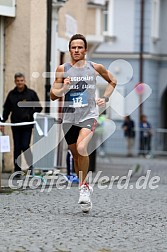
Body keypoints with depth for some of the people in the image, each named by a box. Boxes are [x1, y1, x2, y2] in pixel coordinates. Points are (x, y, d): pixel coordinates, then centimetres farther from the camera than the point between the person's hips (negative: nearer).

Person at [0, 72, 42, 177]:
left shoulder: (31, 93, 1)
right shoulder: (11, 94, 8)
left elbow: (39, 108, 5)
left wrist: (30, 115, -7)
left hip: (27, 125, -3)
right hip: (15, 124, 3)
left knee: (25, 146, -10)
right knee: (17, 148, 4)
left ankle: (30, 166, 6)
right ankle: (17, 170, 8)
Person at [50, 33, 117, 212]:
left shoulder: (95, 68, 1)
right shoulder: (62, 69, 1)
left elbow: (112, 81, 19)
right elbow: (53, 95, 2)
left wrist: (105, 98, 6)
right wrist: (64, 88, -17)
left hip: (89, 115, -3)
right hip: (69, 117, 3)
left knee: (81, 148, -26)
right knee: (76, 156, 11)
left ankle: (83, 186, -12)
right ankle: (85, 187, 32)